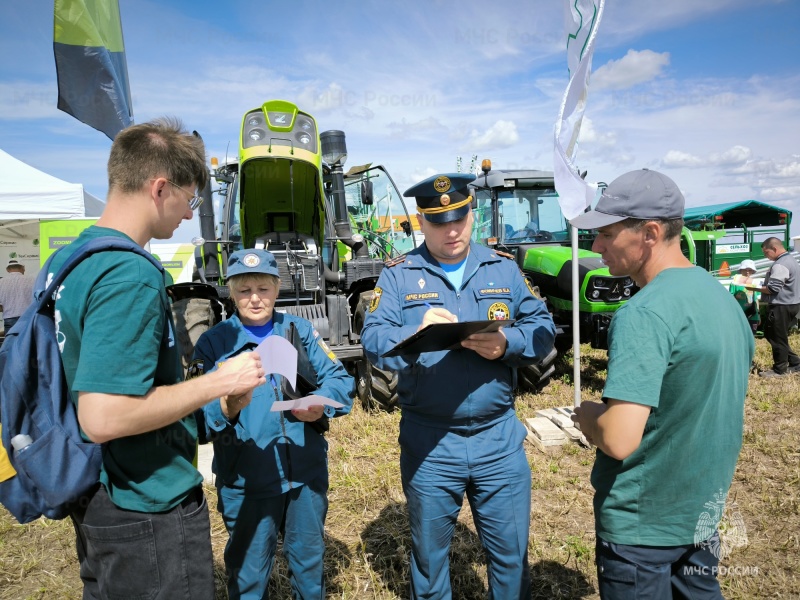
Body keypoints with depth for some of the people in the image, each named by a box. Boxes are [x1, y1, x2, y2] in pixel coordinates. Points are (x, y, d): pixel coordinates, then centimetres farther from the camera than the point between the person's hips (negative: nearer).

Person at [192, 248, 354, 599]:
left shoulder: (300, 330, 4)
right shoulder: (213, 342, -2)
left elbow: (339, 379, -1)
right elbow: (197, 410, -11)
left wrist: (321, 404, -22)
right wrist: (225, 409, -33)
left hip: (307, 473, 2)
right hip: (246, 481, -2)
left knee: (309, 560, 22)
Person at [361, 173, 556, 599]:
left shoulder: (504, 269, 5)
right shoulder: (398, 275, -2)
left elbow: (543, 328, 1)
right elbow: (373, 340, -12)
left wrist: (507, 344, -20)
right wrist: (415, 334, -33)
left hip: (499, 439, 2)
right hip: (428, 443, -1)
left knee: (511, 552, 16)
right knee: (429, 555, 19)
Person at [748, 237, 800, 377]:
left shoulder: (780, 265, -20)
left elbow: (772, 288, -22)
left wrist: (754, 288, -9)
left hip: (781, 306, -11)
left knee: (777, 337, 0)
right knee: (771, 334, 17)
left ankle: (780, 369, 10)